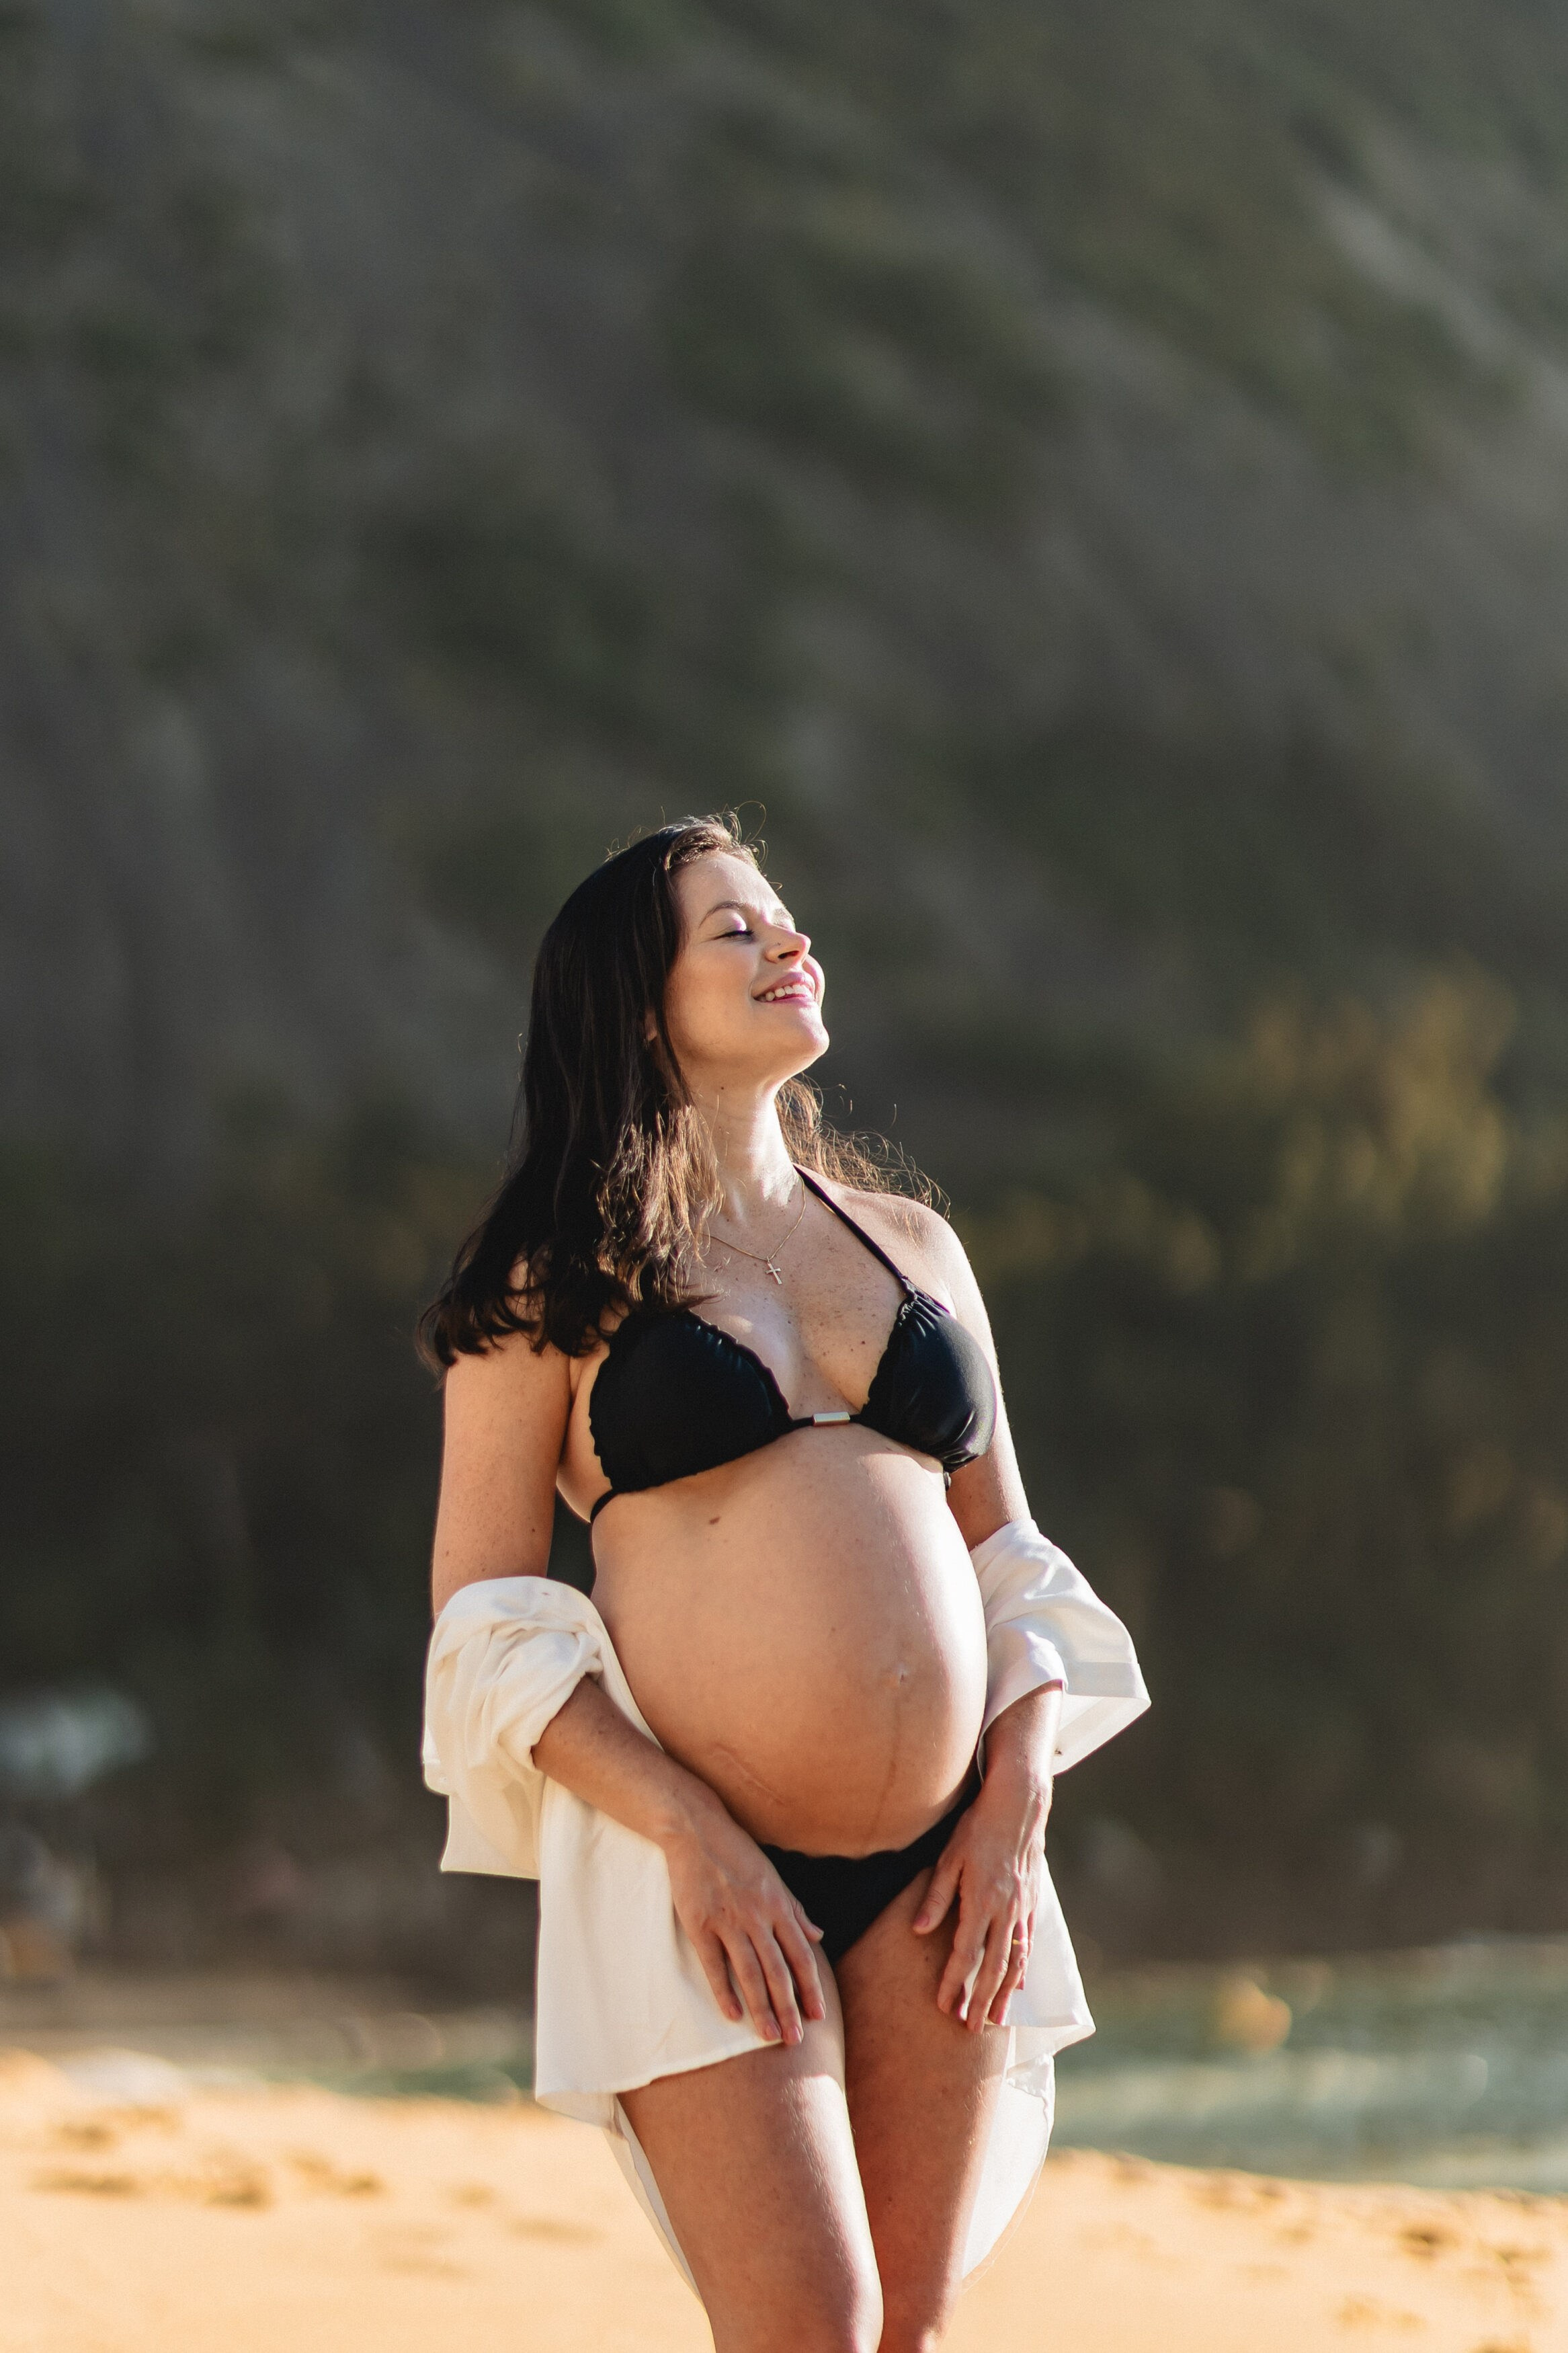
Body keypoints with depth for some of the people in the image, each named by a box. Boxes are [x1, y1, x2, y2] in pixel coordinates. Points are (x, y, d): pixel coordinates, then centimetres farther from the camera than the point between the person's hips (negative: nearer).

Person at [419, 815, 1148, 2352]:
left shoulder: (910, 1245, 16)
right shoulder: (559, 1285, 1)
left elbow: (1010, 1561, 18)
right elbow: (485, 1629, -3)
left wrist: (1016, 1809, 1)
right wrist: (694, 1840, -13)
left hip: (938, 1876, 5)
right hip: (702, 1876, -4)